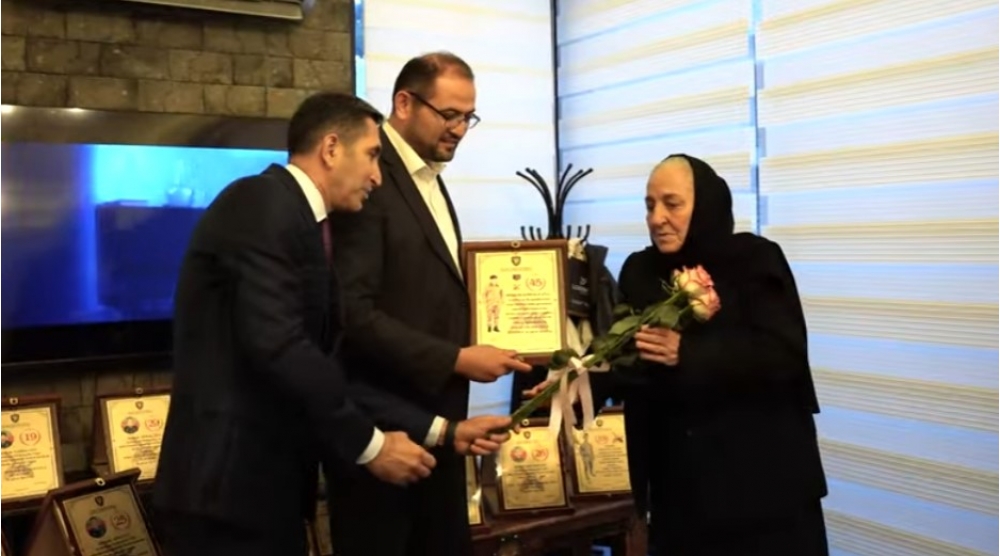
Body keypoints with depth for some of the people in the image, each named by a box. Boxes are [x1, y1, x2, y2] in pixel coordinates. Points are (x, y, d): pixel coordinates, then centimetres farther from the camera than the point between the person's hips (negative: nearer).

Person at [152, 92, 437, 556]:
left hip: (265, 481, 9)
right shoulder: (263, 205, -15)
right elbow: (277, 344, -25)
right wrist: (368, 444, -16)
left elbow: (313, 346, 14)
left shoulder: (296, 219, 15)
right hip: (229, 484, -9)